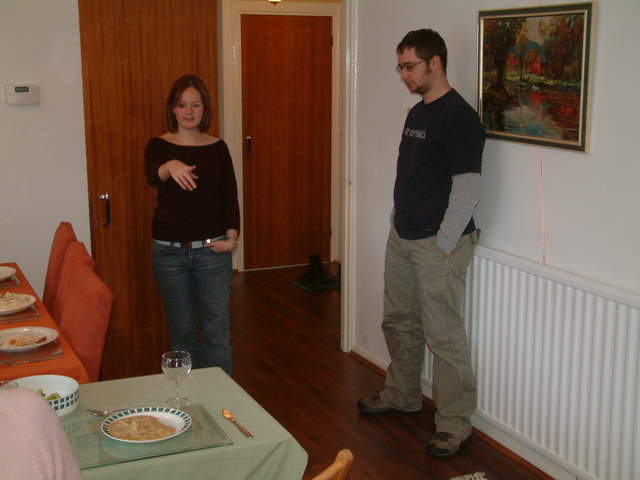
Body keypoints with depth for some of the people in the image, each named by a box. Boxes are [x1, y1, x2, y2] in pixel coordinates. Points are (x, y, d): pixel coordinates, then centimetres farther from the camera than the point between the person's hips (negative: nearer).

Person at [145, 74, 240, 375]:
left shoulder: (217, 148, 3)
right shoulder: (159, 146, -2)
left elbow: (230, 197, 4)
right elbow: (152, 176, -24)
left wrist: (232, 235, -13)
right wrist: (170, 166, -48)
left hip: (211, 249, 1)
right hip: (169, 250, 0)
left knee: (216, 329, 1)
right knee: (181, 330, 9)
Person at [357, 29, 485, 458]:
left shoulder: (459, 116, -15)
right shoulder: (416, 112, 13)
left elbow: (467, 188, -19)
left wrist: (442, 245, -19)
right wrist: (398, 223, 16)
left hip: (438, 243, -9)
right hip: (402, 237, 9)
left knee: (443, 335, -2)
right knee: (399, 322, 20)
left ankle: (455, 423, 10)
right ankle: (402, 395, 39)